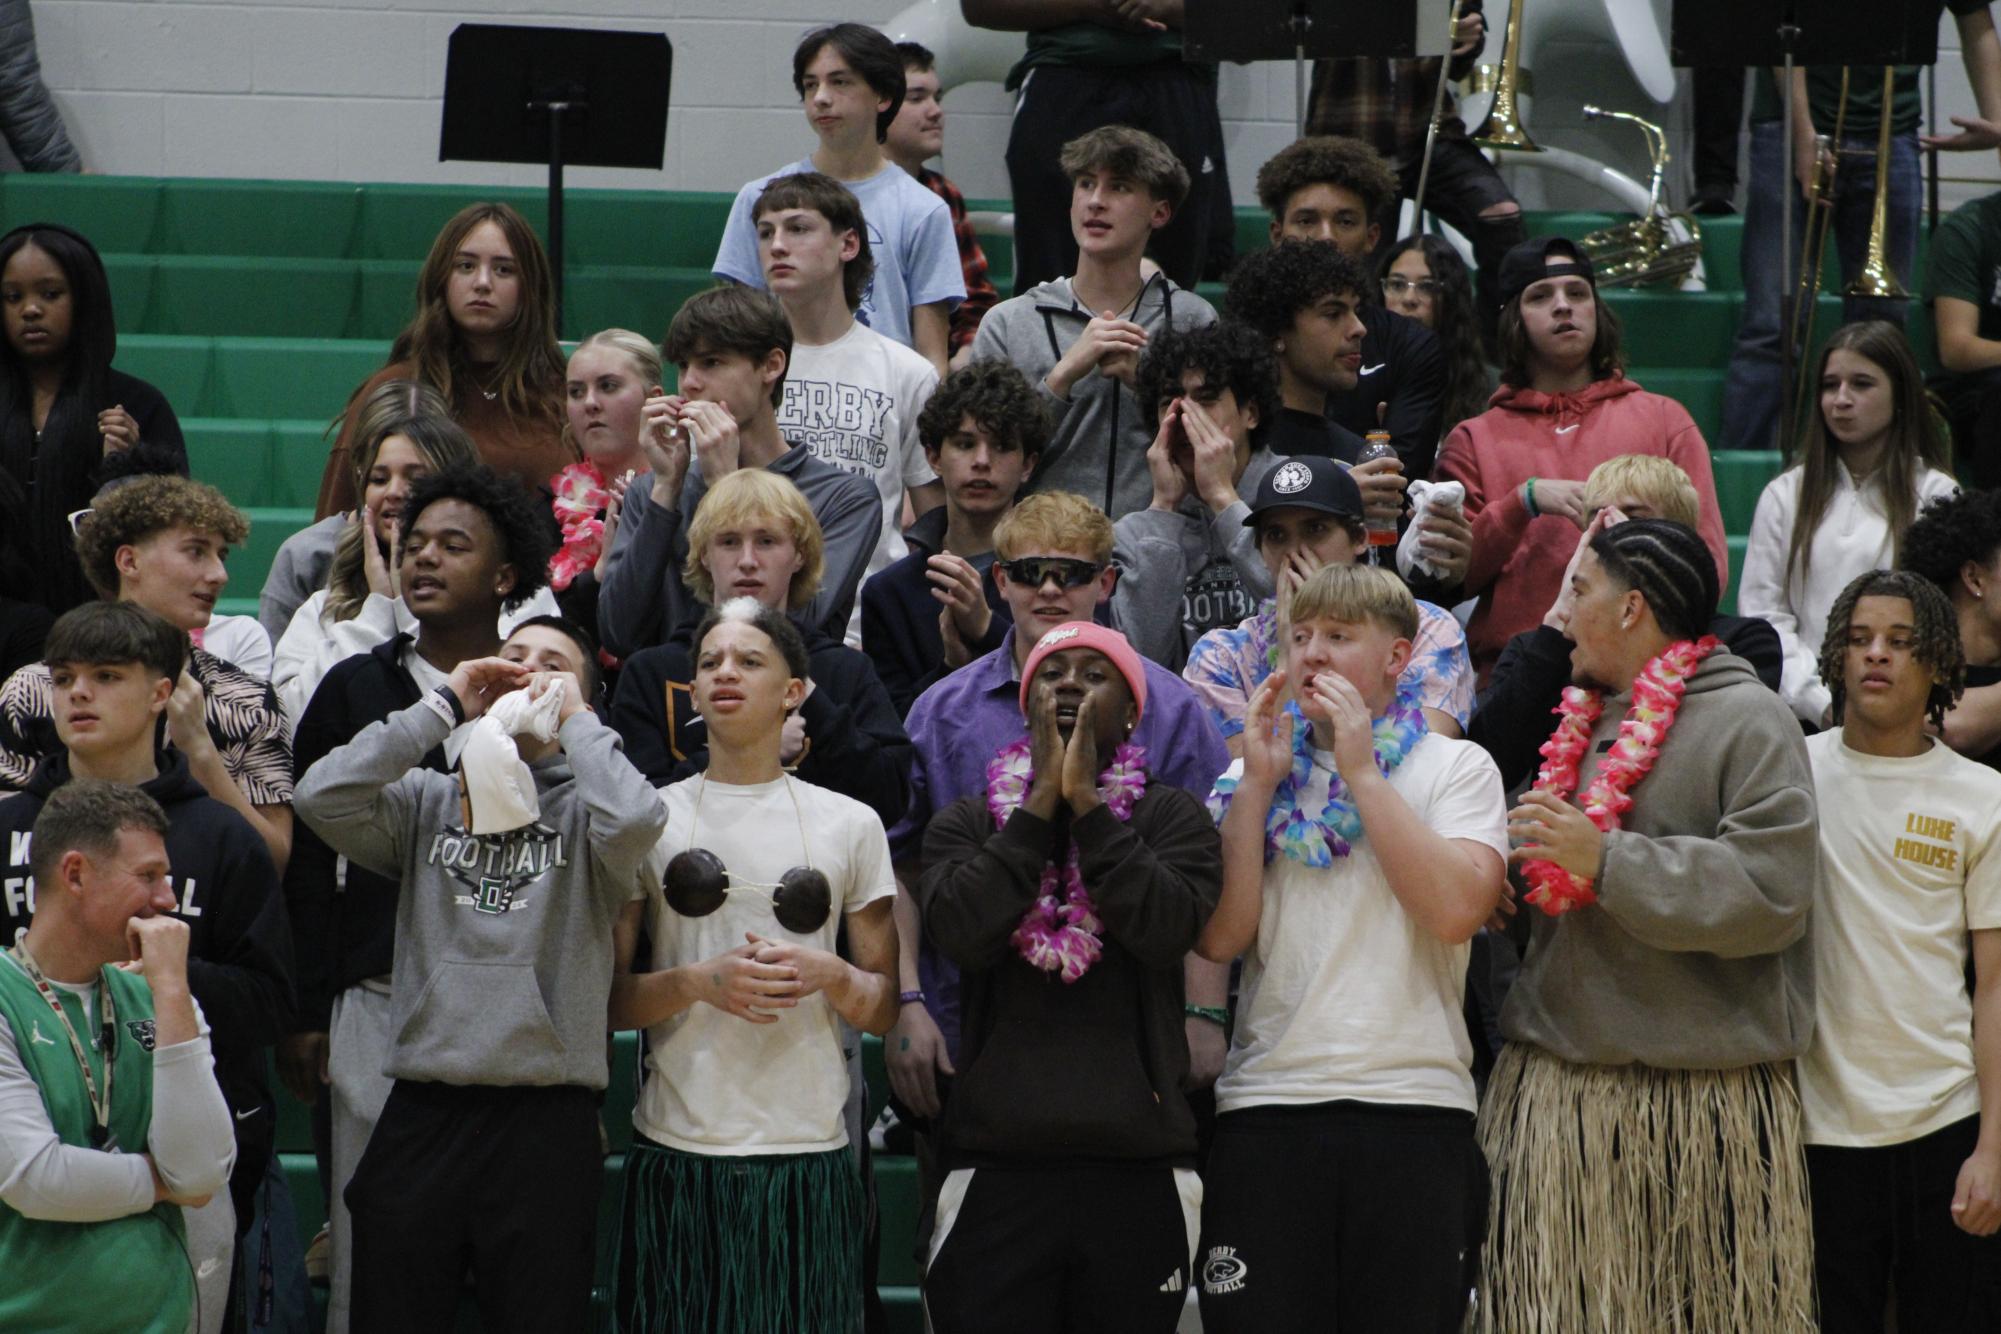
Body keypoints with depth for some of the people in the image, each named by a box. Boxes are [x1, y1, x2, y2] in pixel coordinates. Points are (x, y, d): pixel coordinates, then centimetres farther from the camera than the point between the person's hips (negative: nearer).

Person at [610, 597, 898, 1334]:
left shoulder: (848, 825, 10)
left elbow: (886, 1009, 12)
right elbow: (604, 997, 5)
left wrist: (827, 975, -8)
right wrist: (701, 981, -12)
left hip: (808, 1155, 1)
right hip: (677, 1153, 0)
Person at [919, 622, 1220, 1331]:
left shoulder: (1171, 816, 8)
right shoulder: (967, 821, 12)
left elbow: (1165, 927, -10)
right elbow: (963, 932, -7)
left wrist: (1085, 799, -6)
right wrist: (1042, 800, -3)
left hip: (1138, 1169, 0)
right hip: (995, 1167, 0)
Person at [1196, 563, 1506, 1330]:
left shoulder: (1456, 768, 8)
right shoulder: (1256, 773, 16)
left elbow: (1456, 911, -12)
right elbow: (1221, 937, 2)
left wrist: (1361, 771, -7)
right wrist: (1259, 781, 0)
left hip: (1414, 1104, -2)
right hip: (1267, 1104, 2)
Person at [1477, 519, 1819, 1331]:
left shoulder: (1747, 721, -5)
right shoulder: (1583, 722, 19)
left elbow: (1770, 895, -18)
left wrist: (1606, 860, -19)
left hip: (1704, 1103, -7)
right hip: (1555, 1092, 7)